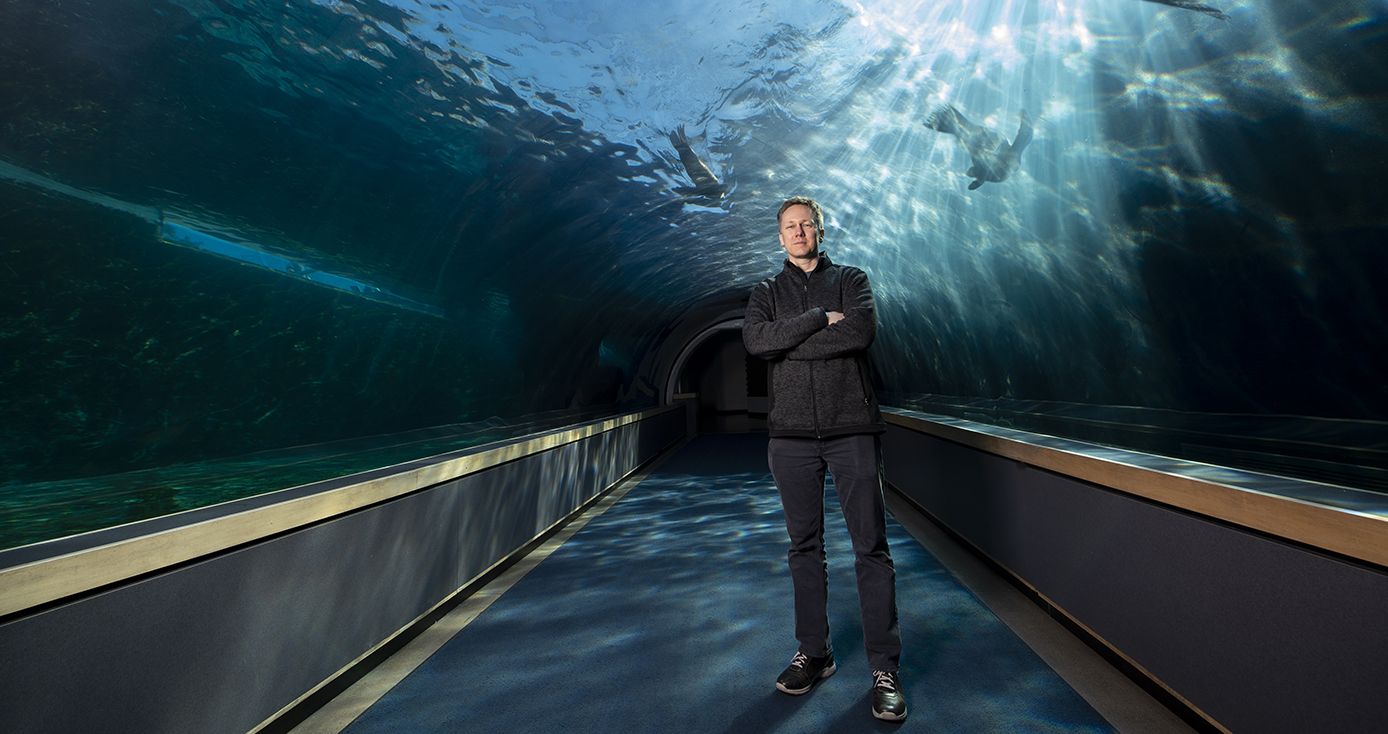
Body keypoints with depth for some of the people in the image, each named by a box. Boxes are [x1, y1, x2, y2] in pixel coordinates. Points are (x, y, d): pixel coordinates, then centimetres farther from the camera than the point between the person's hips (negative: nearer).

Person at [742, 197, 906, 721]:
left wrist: (788, 343, -10)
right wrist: (821, 318, -12)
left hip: (852, 428, -1)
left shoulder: (852, 280, 10)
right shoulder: (767, 292, 14)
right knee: (804, 546, 10)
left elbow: (862, 332, -11)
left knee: (871, 548, 1)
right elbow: (755, 340, -8)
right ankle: (813, 654, 26)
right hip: (791, 433, 2)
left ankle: (885, 669, 14)